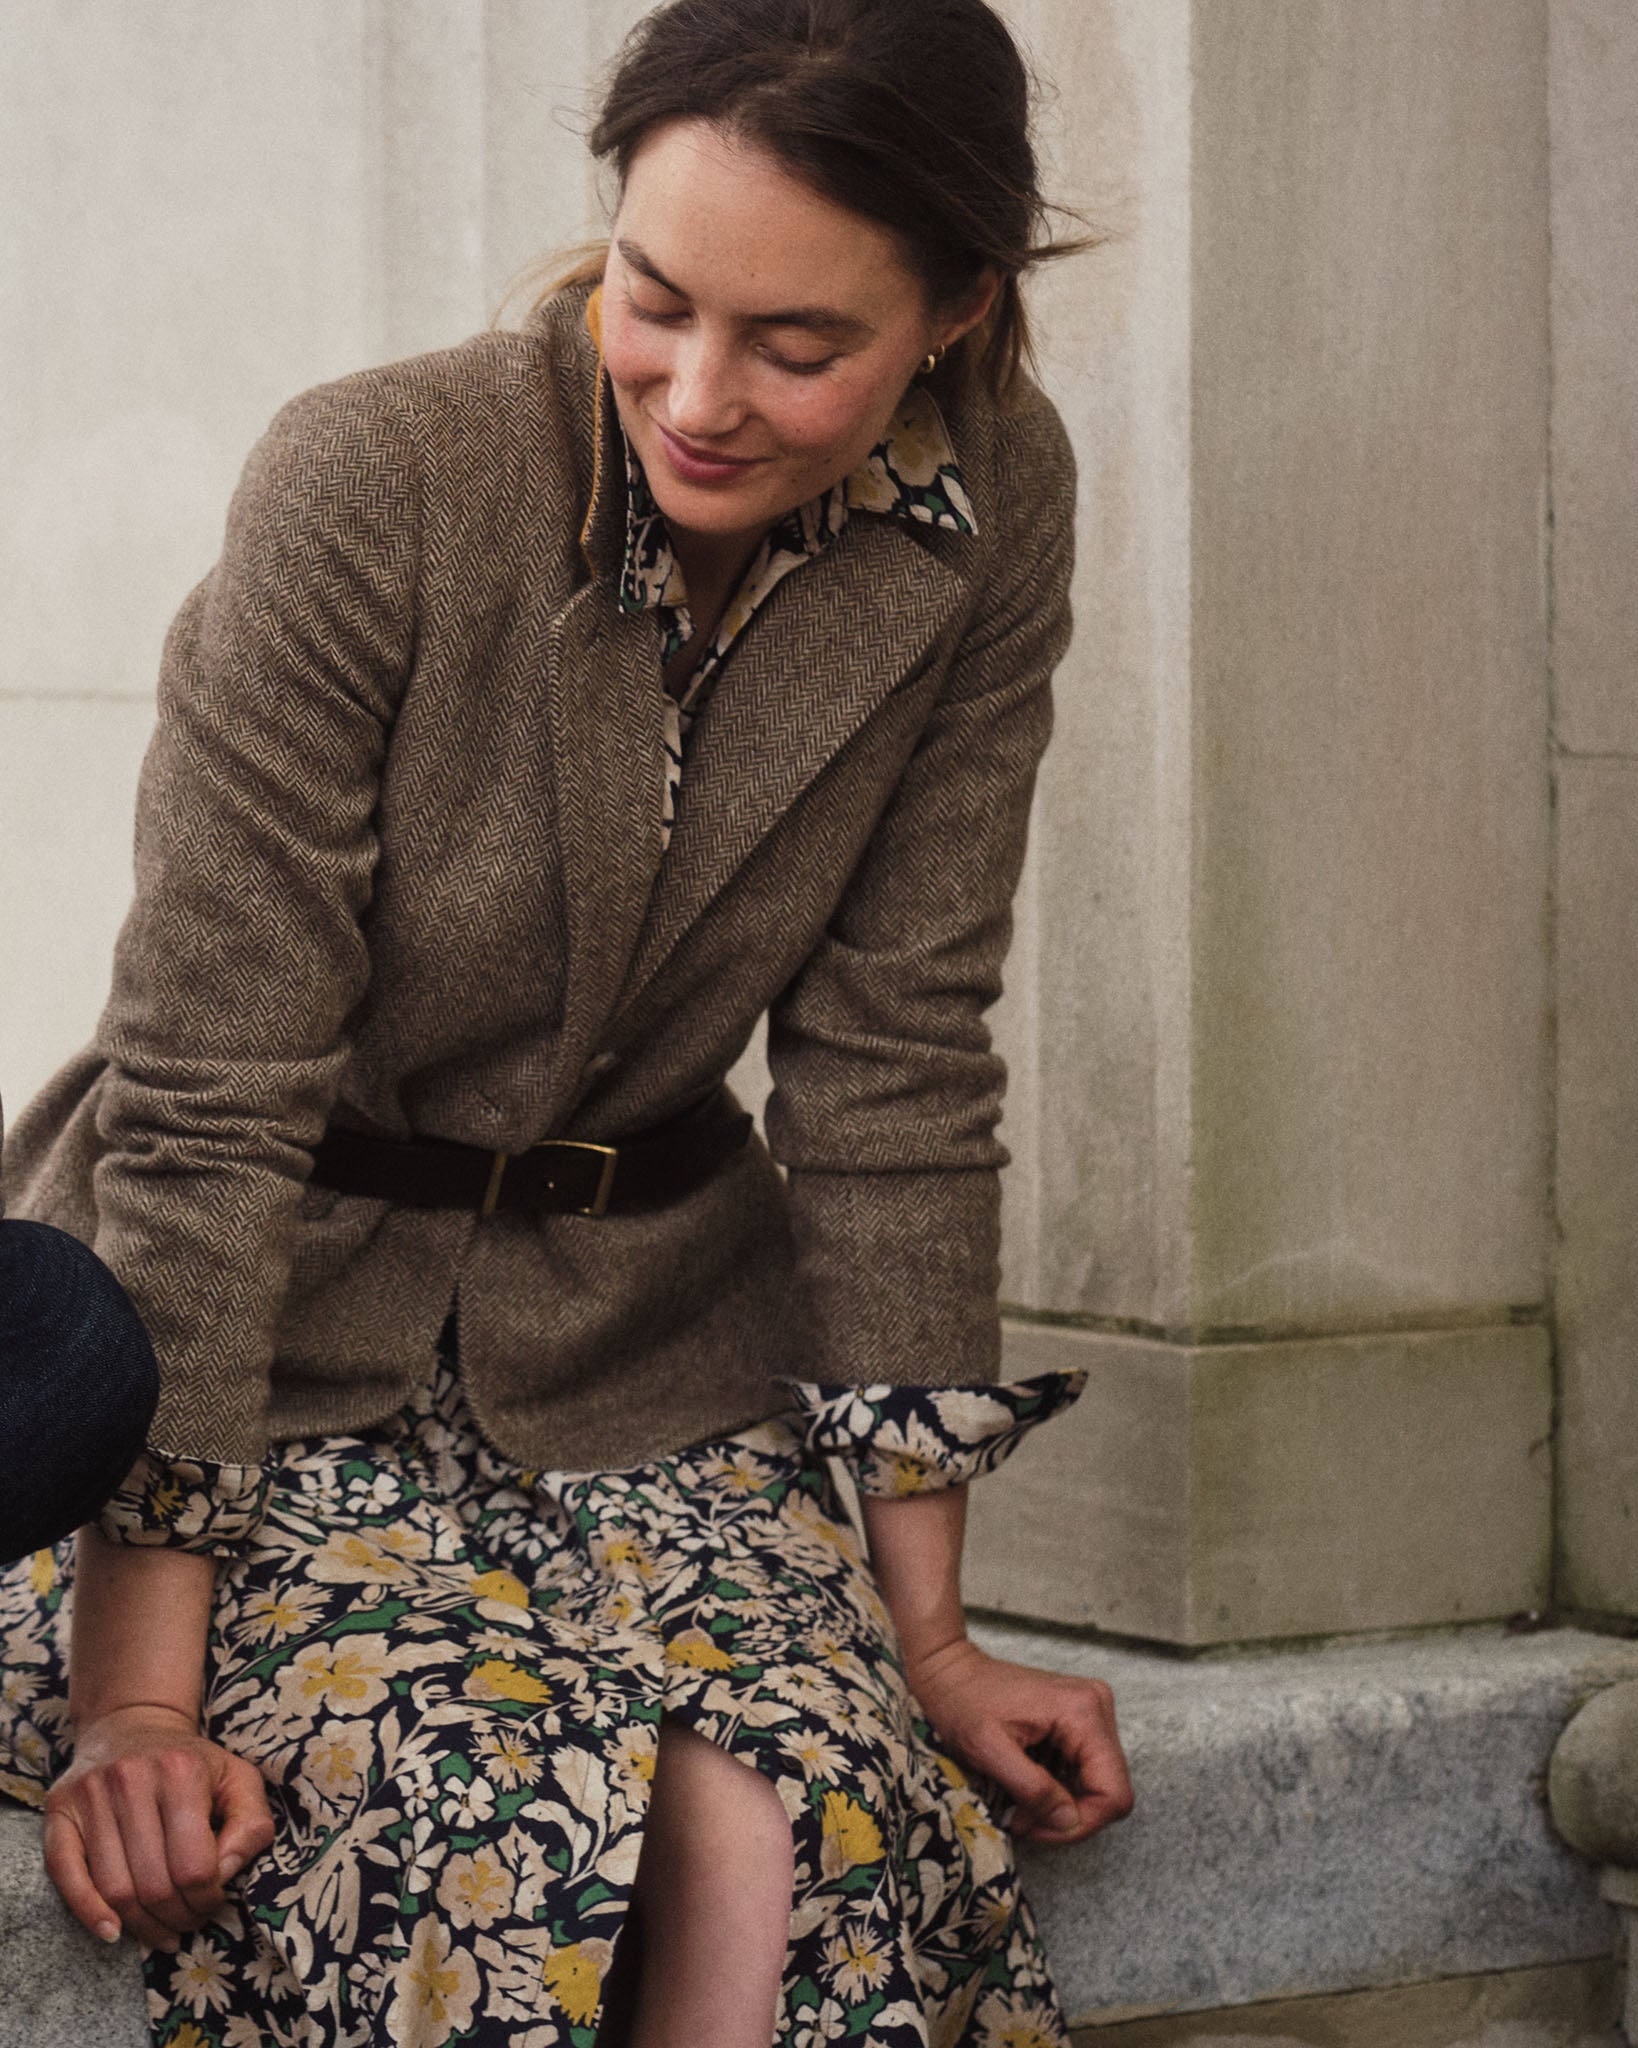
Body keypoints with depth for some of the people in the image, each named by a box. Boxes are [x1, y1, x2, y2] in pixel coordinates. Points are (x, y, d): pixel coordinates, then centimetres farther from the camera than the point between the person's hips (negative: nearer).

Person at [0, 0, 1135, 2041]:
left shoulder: (991, 508, -8)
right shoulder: (371, 483, -20)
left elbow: (890, 1060, -1)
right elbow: (203, 1104, -19)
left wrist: (926, 1628, 0)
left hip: (640, 1336, 3)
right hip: (283, 1345, -3)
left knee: (800, 1832, -27)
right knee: (489, 1833, -31)